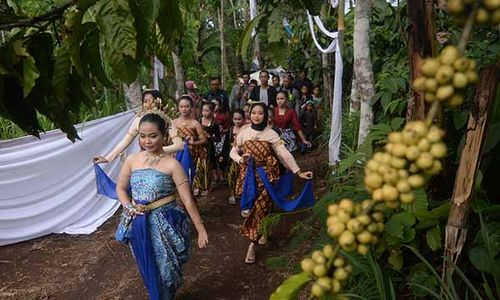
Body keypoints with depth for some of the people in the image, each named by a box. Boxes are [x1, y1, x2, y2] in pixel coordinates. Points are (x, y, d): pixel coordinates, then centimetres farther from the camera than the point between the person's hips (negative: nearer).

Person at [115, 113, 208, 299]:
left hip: (165, 223, -3)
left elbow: (188, 200, -13)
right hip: (140, 224, 4)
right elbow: (121, 188, 11)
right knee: (149, 269, 18)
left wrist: (201, 229, -13)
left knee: (166, 268, 9)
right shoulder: (132, 160, -1)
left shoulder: (171, 164, -12)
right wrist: (129, 207, -8)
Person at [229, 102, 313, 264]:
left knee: (260, 208, -3)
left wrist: (298, 172, -20)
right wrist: (240, 159, -16)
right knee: (250, 207, 8)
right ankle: (260, 235, 35)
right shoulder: (243, 133, 0)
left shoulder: (271, 134, -6)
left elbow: (284, 154, -12)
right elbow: (233, 152, 6)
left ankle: (252, 245, 5)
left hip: (266, 176, -2)